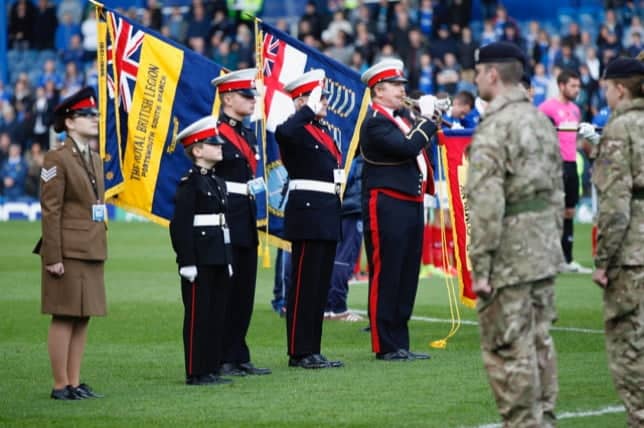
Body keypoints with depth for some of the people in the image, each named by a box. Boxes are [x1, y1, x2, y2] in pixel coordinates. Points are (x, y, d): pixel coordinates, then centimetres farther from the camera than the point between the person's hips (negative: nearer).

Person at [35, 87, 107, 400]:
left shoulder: (95, 160, 16)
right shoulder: (57, 159, -8)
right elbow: (50, 211, -13)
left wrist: (101, 249, 16)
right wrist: (53, 257, -18)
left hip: (92, 253, 8)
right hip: (68, 252, -8)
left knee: (83, 317, 9)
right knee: (64, 318, -5)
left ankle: (75, 383, 13)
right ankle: (61, 385, -1)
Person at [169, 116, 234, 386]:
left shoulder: (218, 183, 15)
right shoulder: (190, 183, -10)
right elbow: (180, 225, -14)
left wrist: (228, 260, 18)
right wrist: (187, 262, -18)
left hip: (218, 260, 9)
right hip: (200, 260, -8)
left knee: (218, 314, 10)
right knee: (198, 315, -4)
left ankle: (212, 369, 16)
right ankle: (195, 372, 0)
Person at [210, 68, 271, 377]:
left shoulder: (247, 134, 18)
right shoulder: (214, 132, -10)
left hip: (246, 221, 9)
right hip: (226, 220, -9)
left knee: (244, 291, 10)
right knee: (225, 290, -5)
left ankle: (238, 357, 15)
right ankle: (220, 360, -1)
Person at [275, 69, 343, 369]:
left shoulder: (323, 133, 19)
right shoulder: (296, 130, -9)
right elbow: (282, 132, -34)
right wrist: (308, 110, -23)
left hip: (327, 215, 9)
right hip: (308, 212, -9)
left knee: (321, 285, 10)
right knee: (305, 285, -6)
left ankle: (312, 350, 14)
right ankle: (300, 352, -3)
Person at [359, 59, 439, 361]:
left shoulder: (402, 118, 18)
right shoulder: (376, 122, -12)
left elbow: (417, 149, 17)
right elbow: (407, 147, -24)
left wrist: (430, 122, 3)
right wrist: (426, 117, -15)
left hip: (411, 205, 10)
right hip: (388, 207, -10)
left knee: (407, 278, 11)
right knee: (386, 277, -4)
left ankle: (400, 343, 16)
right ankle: (386, 346, -1)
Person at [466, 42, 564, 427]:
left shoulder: (493, 128, -15)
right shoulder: (542, 121, 12)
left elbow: (486, 203, -19)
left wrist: (479, 266, -16)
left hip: (508, 253, -9)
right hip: (545, 249, 9)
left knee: (509, 350, -3)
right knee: (540, 342, 14)